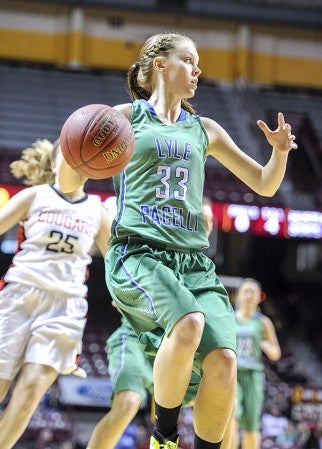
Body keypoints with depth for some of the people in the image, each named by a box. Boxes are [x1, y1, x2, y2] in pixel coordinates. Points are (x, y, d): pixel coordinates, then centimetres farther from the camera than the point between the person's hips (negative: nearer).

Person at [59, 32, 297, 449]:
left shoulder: (204, 130, 22)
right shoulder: (126, 117, 10)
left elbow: (264, 185, 26)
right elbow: (69, 184, 9)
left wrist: (279, 151, 5)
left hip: (193, 259, 4)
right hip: (137, 252, -4)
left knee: (223, 359, -19)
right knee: (189, 321, -34)